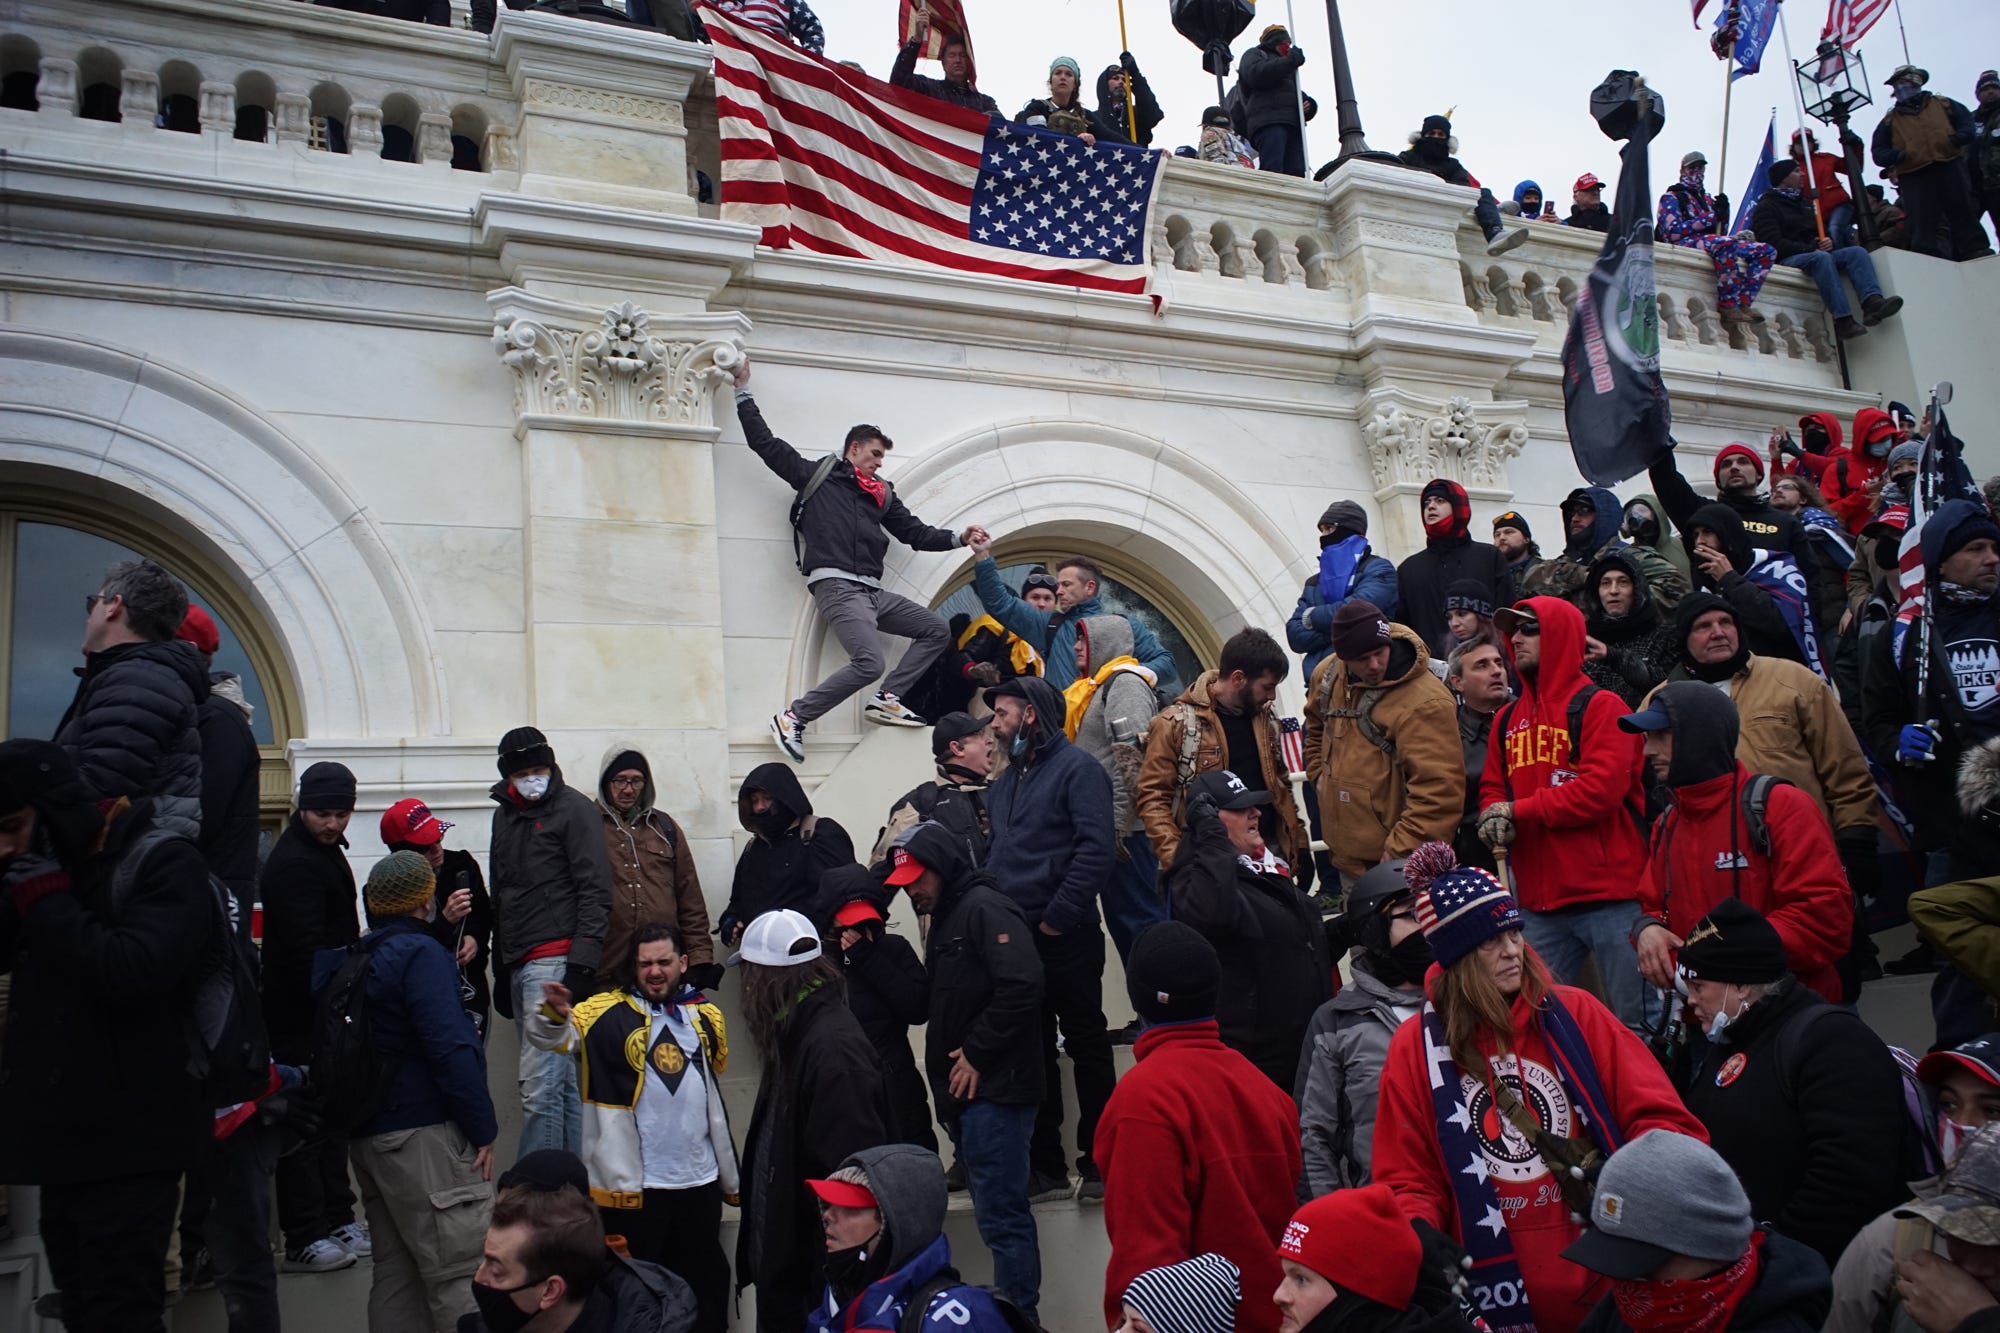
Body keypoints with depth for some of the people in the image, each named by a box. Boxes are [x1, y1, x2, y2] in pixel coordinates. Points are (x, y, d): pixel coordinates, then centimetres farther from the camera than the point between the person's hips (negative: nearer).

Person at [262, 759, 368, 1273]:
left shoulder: (325, 850, 14)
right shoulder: (293, 862, -18)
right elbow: (307, 948, -25)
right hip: (300, 1017, -10)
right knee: (306, 1124, -4)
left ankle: (338, 1221, 26)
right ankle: (306, 1240, 3)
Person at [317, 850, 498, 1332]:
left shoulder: (348, 961, 13)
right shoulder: (420, 953, -12)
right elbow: (450, 1047, -19)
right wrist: (483, 1129, -15)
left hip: (368, 1131, 9)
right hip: (423, 1132, -9)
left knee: (396, 1273, 15)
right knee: (461, 1277, -6)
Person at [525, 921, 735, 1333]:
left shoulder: (707, 1017, 8)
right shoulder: (608, 1012, -5)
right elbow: (547, 1036, -20)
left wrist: (730, 1178, 21)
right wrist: (553, 1014, -44)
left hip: (699, 1181, 4)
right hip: (632, 1185, -4)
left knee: (706, 1285, 15)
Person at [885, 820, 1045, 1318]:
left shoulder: (984, 908, -12)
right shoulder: (944, 918, 18)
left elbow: (1022, 985, -24)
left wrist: (977, 1054, -18)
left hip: (995, 1089, -10)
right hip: (968, 1092, 10)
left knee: (1000, 1214, -5)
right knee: (999, 1212, 15)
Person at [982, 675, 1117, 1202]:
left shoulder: (1076, 768, -7)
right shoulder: (1005, 782, 17)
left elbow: (1097, 848, -17)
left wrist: (1059, 915, -18)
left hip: (1065, 936, -7)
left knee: (1087, 1045, 3)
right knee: (1032, 1050, 11)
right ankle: (1045, 1162, 21)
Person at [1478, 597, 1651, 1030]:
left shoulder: (1600, 706, -5)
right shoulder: (1508, 719, 15)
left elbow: (1602, 788, -16)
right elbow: (1492, 789, 17)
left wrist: (1517, 811, -11)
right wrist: (1493, 816, -7)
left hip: (1610, 896, -6)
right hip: (1539, 902, 6)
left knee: (1636, 1025, 2)